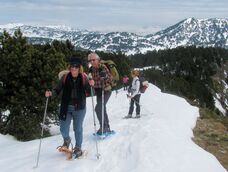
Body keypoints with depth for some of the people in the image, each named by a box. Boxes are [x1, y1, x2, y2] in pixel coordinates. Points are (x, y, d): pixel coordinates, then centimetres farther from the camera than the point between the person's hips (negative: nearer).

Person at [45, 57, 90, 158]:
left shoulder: (83, 78, -5)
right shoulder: (65, 77, -3)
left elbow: (89, 92, -3)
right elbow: (57, 90, 0)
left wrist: (91, 85, -22)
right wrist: (51, 93, -19)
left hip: (79, 108, -1)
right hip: (66, 107, 1)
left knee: (78, 129, 8)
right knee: (63, 129, 4)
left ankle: (78, 148, 30)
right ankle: (66, 140, 39)